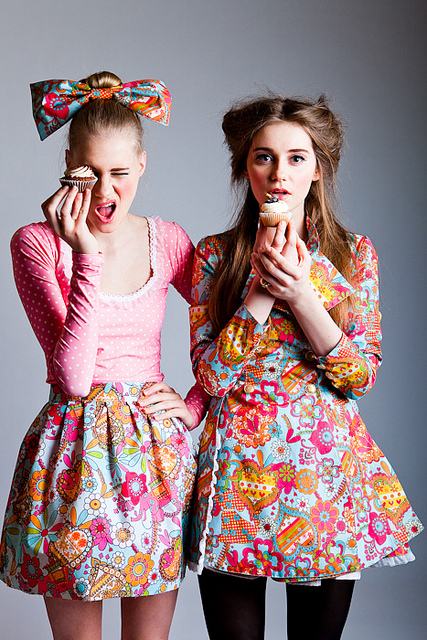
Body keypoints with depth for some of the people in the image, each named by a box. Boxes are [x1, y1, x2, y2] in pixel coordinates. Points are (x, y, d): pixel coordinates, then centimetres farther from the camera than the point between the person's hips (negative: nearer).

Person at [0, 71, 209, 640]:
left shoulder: (166, 241, 4)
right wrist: (87, 255, -22)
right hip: (77, 452, -3)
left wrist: (196, 404, 0)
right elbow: (73, 377, -18)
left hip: (158, 446, 3)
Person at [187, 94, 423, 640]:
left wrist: (299, 293, -16)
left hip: (328, 466, 1)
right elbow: (212, 376, -7)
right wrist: (263, 288, -16)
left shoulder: (354, 254, 2)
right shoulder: (215, 255, 1)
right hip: (238, 468, 0)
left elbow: (362, 376, -5)